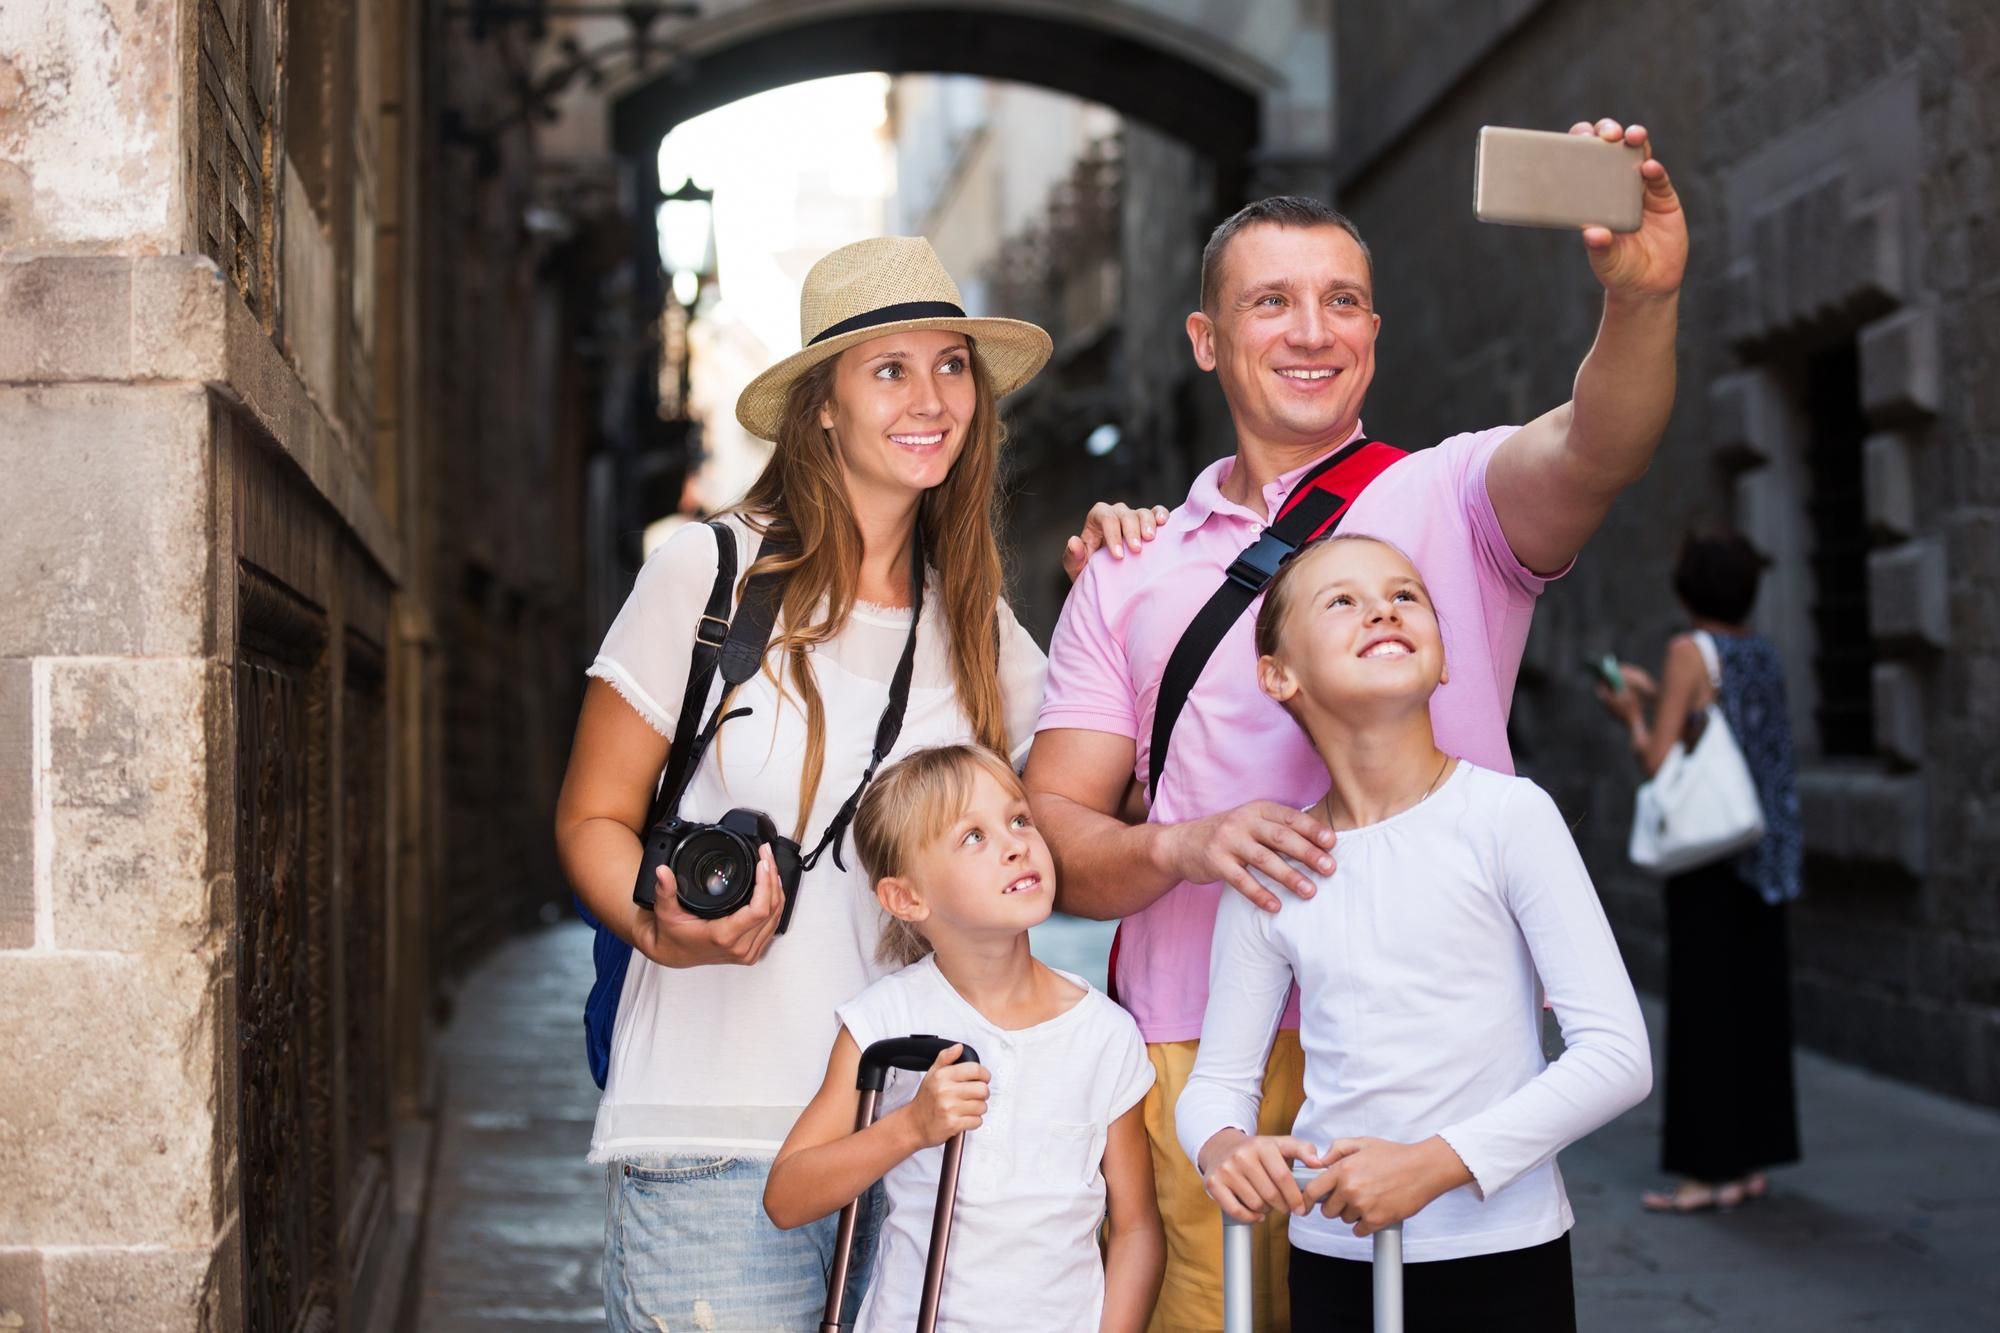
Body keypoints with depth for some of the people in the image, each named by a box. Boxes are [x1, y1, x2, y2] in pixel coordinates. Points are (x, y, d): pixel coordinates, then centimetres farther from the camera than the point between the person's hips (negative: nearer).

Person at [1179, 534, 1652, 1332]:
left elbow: (1618, 1054, -12)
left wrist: (1437, 1163, -20)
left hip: (1503, 1260, -2)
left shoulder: (1506, 814, -10)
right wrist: (1223, 1147, -18)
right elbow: (1217, 1080, 5)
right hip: (1331, 1262, 2)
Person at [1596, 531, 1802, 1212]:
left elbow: (1658, 760, -14)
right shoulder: (1765, 655, 10)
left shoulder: (1691, 650, -10)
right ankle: (1751, 1160, 16)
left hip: (1707, 849, -7)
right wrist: (1661, 696, 28)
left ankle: (1708, 1169, 0)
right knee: (1755, 996, 10)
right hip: (1766, 850, 7)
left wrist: (1632, 717, 5)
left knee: (1702, 1000, -3)